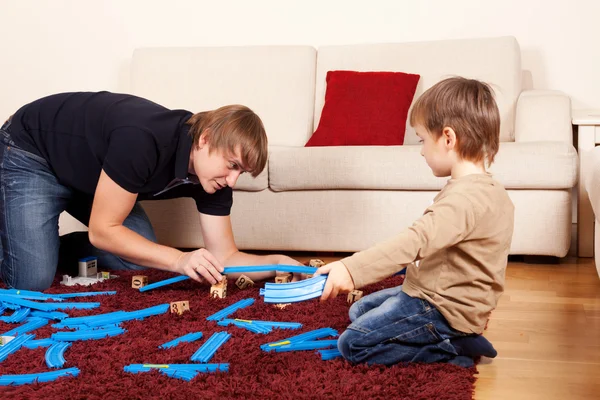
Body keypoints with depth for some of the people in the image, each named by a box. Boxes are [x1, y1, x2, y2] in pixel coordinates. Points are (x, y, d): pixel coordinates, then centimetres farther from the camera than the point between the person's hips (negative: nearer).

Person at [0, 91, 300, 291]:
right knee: (32, 282, -19)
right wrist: (180, 260, -40)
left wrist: (276, 263, -30)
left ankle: (67, 248, 18)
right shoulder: (143, 140, -38)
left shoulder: (212, 178, -15)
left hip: (86, 174, 7)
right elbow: (102, 230, -32)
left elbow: (224, 257, -12)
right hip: (31, 155, -7)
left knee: (140, 261, -6)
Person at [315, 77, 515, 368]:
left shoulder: (465, 198, -28)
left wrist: (351, 269, -50)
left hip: (444, 311, -11)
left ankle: (450, 350, -6)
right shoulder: (493, 192, 6)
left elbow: (418, 239, -42)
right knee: (359, 310, 21)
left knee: (352, 345, -10)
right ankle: (456, 339, 6)